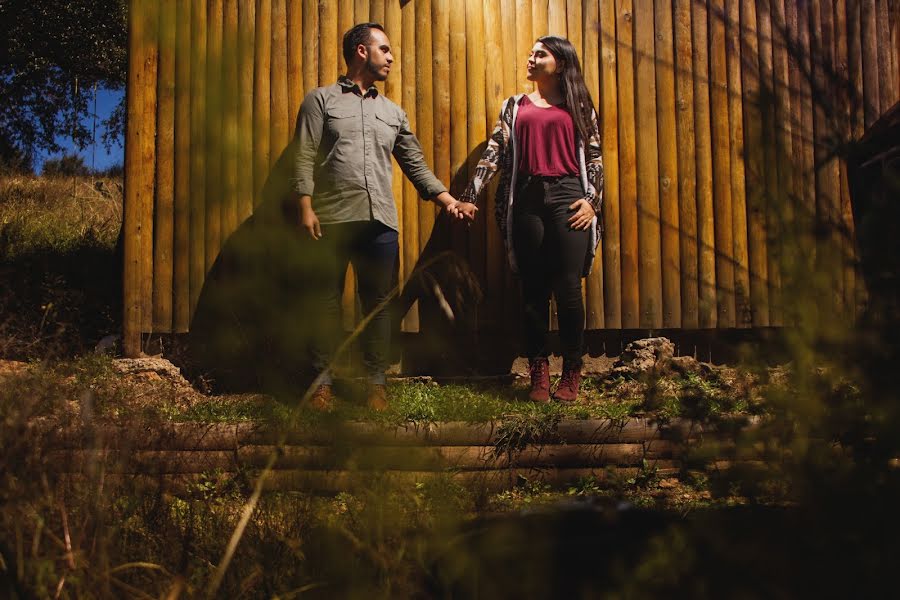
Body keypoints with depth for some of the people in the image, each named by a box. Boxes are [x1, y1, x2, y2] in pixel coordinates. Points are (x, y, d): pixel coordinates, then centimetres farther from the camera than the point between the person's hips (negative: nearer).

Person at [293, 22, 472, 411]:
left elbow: (415, 164, 20)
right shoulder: (321, 100, 7)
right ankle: (323, 382, 10)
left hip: (381, 222, 4)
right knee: (327, 302, 2)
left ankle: (376, 382, 13)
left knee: (378, 303, 5)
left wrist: (446, 199, 9)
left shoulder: (393, 112, 20)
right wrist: (306, 207, -11)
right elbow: (304, 157, -1)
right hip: (333, 219, -3)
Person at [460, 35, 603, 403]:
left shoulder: (579, 106, 10)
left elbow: (594, 158, 8)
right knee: (534, 290, 3)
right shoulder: (515, 106, 16)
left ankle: (571, 376, 4)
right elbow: (494, 153, 7)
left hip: (567, 197, -2)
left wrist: (592, 200, -5)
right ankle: (539, 376, 9)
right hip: (527, 199, 2)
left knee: (567, 289, -6)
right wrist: (469, 196, -3)